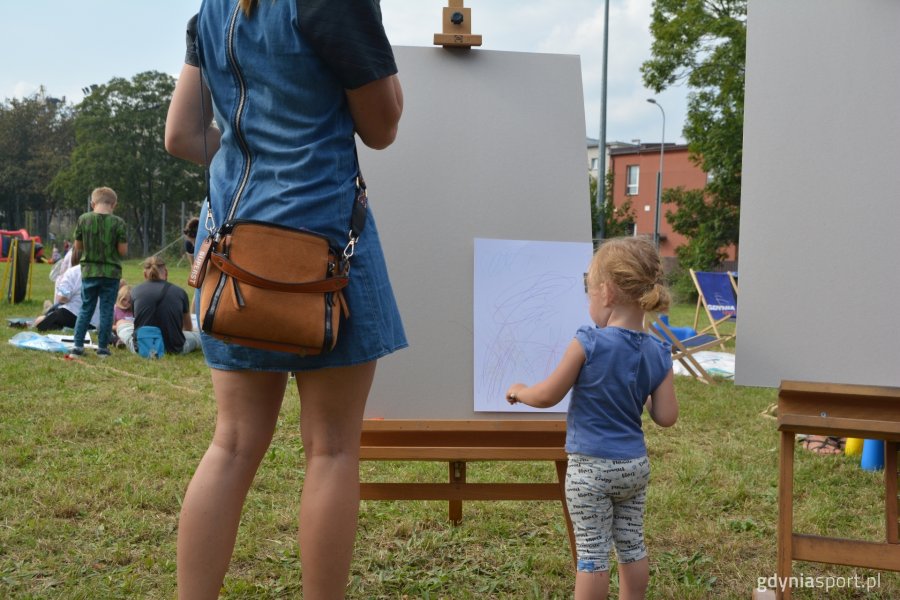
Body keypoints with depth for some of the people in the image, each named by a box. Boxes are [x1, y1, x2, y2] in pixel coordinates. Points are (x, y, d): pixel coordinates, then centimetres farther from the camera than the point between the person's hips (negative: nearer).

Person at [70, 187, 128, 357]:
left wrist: (75, 261, 24)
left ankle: (78, 345, 8)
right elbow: (123, 251, -9)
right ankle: (103, 347, 7)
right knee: (106, 311, 5)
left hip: (89, 271, 2)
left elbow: (77, 247, 5)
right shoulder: (118, 223, -9)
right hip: (111, 272, -2)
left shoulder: (83, 219, -2)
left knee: (85, 309, 12)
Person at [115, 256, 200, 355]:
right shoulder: (180, 292, 3)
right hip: (174, 349, -1)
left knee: (120, 323, 29)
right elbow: (189, 328, 22)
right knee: (198, 335, 28)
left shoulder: (136, 291, 3)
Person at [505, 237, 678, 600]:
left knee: (592, 552, 2)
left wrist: (519, 391, 10)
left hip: (591, 468, -5)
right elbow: (666, 417, -3)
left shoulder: (589, 344, -18)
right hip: (636, 465, 5)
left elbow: (547, 396, -10)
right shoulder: (658, 354, -3)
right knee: (632, 545, 16)